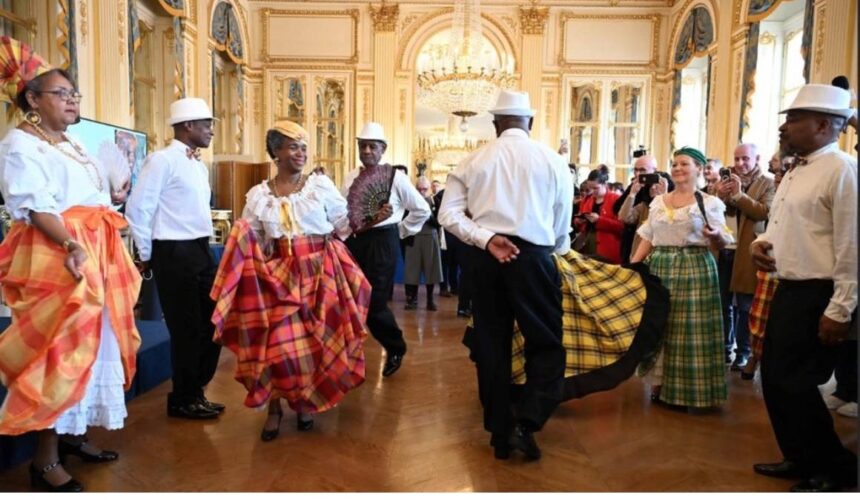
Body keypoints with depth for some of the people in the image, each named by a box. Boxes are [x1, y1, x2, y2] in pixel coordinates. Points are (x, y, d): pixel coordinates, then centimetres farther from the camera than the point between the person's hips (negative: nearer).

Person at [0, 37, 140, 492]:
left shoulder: (72, 145, 20)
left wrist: (113, 199, 10)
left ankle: (73, 433, 25)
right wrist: (71, 246, -28)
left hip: (94, 258, 9)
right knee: (58, 349, -8)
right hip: (55, 259, -9)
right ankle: (45, 459, 1)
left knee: (90, 345, 12)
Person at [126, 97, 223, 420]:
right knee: (186, 329, 2)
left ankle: (195, 391, 30)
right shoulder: (162, 160, -12)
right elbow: (138, 209, -14)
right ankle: (183, 401, 21)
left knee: (212, 324, 13)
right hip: (174, 254, -8)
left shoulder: (200, 166, 15)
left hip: (201, 251, 8)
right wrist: (148, 255, -7)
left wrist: (202, 246, 14)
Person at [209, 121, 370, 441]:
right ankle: (275, 406, 15)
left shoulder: (321, 185, 1)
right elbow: (251, 244, 5)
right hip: (279, 275, 1)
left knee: (315, 340, 5)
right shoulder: (258, 195, 4)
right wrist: (243, 240, -13)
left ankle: (306, 402, 26)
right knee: (278, 341, -4)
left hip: (320, 272, 0)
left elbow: (344, 224, 6)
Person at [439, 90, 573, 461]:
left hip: (485, 257, 3)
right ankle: (525, 424, -5)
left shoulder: (473, 161, 8)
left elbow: (448, 214, -3)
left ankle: (501, 433, 21)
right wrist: (555, 252, 24)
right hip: (533, 257, -2)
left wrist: (486, 239, -8)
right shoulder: (553, 160, 4)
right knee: (547, 343, 9)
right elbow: (562, 227, 6)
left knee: (491, 344, 11)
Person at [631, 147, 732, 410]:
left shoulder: (709, 202, 0)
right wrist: (631, 266, 4)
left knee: (691, 327, -3)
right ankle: (659, 382, 19)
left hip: (695, 269, -4)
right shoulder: (658, 201, 12)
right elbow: (648, 239, 13)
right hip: (659, 267, 4)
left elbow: (722, 242, -3)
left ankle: (694, 390, 8)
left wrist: (715, 236, -25)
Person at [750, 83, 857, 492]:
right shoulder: (794, 173, 15)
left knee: (792, 383, -3)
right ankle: (802, 459, 31)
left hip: (818, 295, -9)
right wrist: (761, 242, 3)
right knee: (775, 378, 14)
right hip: (787, 290, 9)